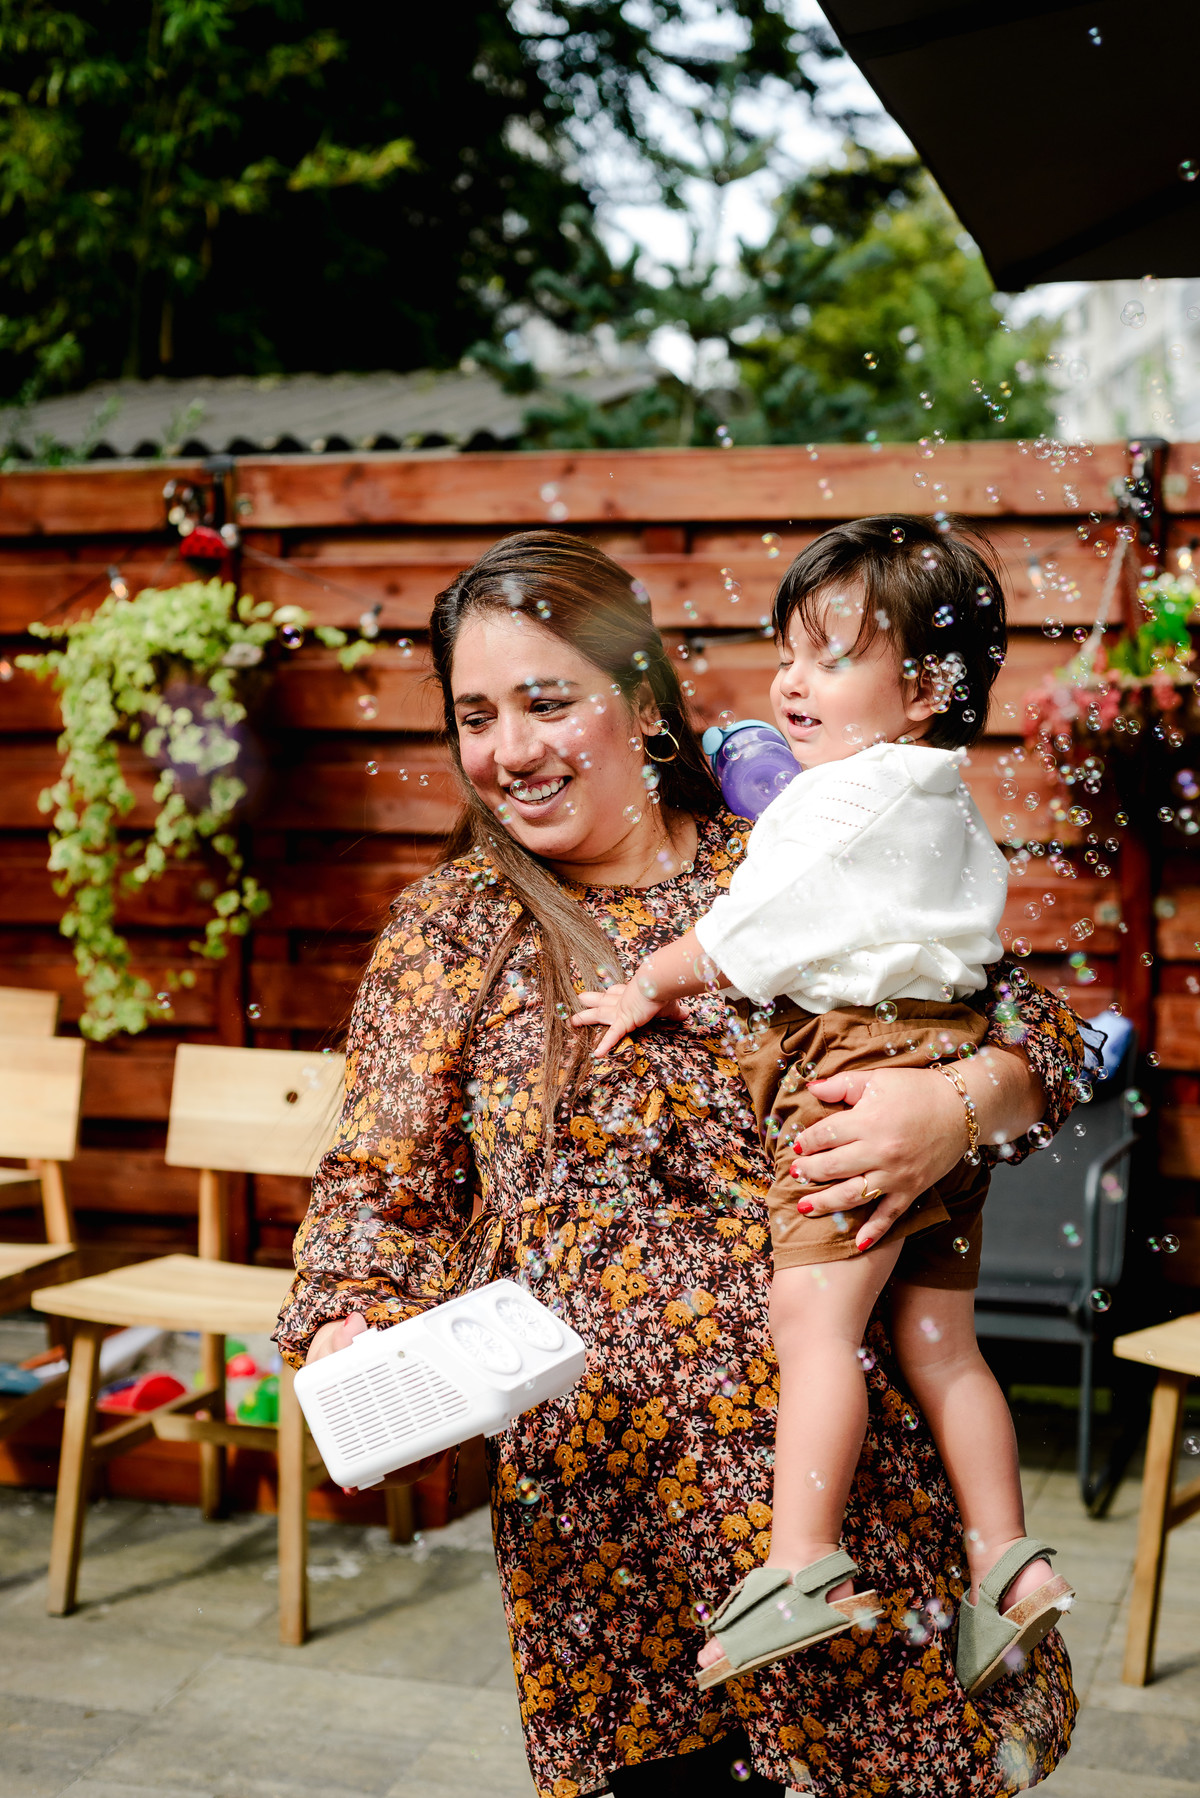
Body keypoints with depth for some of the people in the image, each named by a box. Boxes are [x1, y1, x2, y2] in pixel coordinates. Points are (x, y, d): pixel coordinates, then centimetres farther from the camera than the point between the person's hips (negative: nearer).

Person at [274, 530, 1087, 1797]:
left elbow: (1030, 1027, 5)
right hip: (603, 1474, 0)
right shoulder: (449, 930, 6)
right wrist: (343, 1335, -13)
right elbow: (381, 1186, 6)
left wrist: (958, 1104, -16)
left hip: (846, 1438, 1)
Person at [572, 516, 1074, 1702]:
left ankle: (803, 1567, -16)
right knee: (938, 1338, 11)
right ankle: (1007, 1562, 13)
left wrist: (651, 988, 9)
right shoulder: (946, 805, 18)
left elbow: (738, 939, -6)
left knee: (813, 1316, -12)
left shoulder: (841, 806, -10)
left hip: (860, 1078, -10)